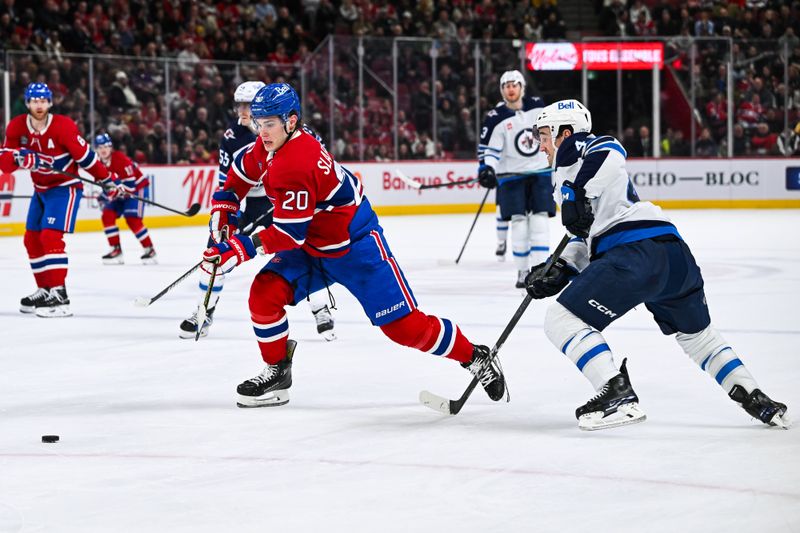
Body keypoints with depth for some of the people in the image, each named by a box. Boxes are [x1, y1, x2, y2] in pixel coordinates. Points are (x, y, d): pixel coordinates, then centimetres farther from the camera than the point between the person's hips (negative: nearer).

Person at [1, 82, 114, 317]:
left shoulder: (64, 126, -22)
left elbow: (85, 155, -14)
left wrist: (107, 179, -8)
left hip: (65, 187, -7)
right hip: (41, 190, 7)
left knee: (50, 236, -20)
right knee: (32, 239, 12)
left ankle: (59, 296, -23)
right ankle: (45, 290, 26)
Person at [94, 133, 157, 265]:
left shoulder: (121, 160, -27)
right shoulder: (99, 163, -2)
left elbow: (130, 184, -29)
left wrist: (116, 191, -39)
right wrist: (104, 196, 0)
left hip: (137, 188, -8)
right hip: (120, 193, 8)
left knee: (132, 220, -20)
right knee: (107, 216, -6)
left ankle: (149, 250, -8)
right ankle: (116, 250, 1)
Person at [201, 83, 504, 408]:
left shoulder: (297, 163, -31)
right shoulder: (268, 146, -3)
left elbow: (290, 233, -29)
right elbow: (242, 170, 18)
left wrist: (240, 250, -29)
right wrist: (223, 208, 8)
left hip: (355, 246, -8)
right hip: (310, 247, 8)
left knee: (403, 325, -9)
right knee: (264, 295, -9)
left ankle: (475, 358, 7)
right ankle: (277, 373, 8)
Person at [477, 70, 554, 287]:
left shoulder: (537, 106, 1)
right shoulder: (496, 117, -9)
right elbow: (488, 148, -9)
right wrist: (486, 168, -27)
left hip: (540, 171, 2)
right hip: (511, 175, -2)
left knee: (539, 220, -5)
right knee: (519, 222, -5)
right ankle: (522, 271, 4)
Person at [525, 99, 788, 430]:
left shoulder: (577, 149, 8)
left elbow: (610, 152, -16)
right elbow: (587, 236, 31)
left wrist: (577, 195, -14)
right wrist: (558, 272, 18)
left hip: (636, 253, -10)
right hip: (675, 253, 10)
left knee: (562, 320, -6)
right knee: (698, 334, 30)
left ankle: (618, 395, -20)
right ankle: (754, 398, 24)